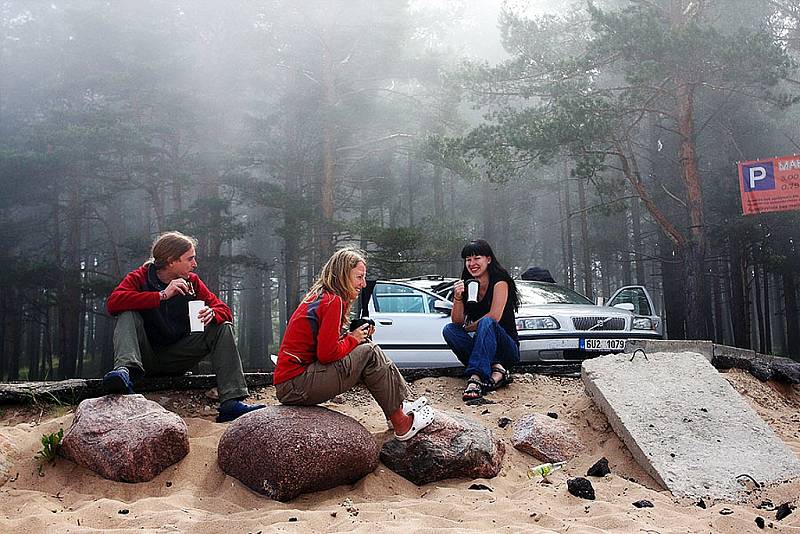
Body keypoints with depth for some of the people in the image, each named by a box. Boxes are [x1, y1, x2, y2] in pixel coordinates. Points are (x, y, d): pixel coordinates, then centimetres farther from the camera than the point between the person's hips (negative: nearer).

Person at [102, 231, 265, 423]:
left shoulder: (191, 281, 3)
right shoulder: (139, 278, -7)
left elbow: (225, 311, 0)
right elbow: (113, 302, -27)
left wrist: (212, 313, -26)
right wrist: (162, 295, -33)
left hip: (176, 358, 3)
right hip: (146, 355, -3)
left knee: (223, 327, -13)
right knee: (128, 315, -24)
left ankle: (231, 403, -26)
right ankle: (125, 369, -49)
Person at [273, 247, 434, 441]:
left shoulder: (321, 296, 15)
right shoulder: (333, 301, -14)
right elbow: (326, 354, -20)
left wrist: (359, 335, 3)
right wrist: (353, 339, -4)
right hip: (295, 386, -10)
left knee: (366, 346, 10)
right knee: (369, 353, -10)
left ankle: (402, 405, 12)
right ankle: (401, 424, -3)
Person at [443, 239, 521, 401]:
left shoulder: (499, 281, -9)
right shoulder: (466, 284, 6)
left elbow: (494, 317, -21)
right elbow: (457, 321, -3)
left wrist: (469, 328, -7)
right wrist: (458, 298, -20)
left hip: (507, 348, -5)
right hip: (482, 348, 5)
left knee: (487, 323, -33)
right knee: (449, 330, -18)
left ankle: (475, 377, -47)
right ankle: (495, 369, -30)